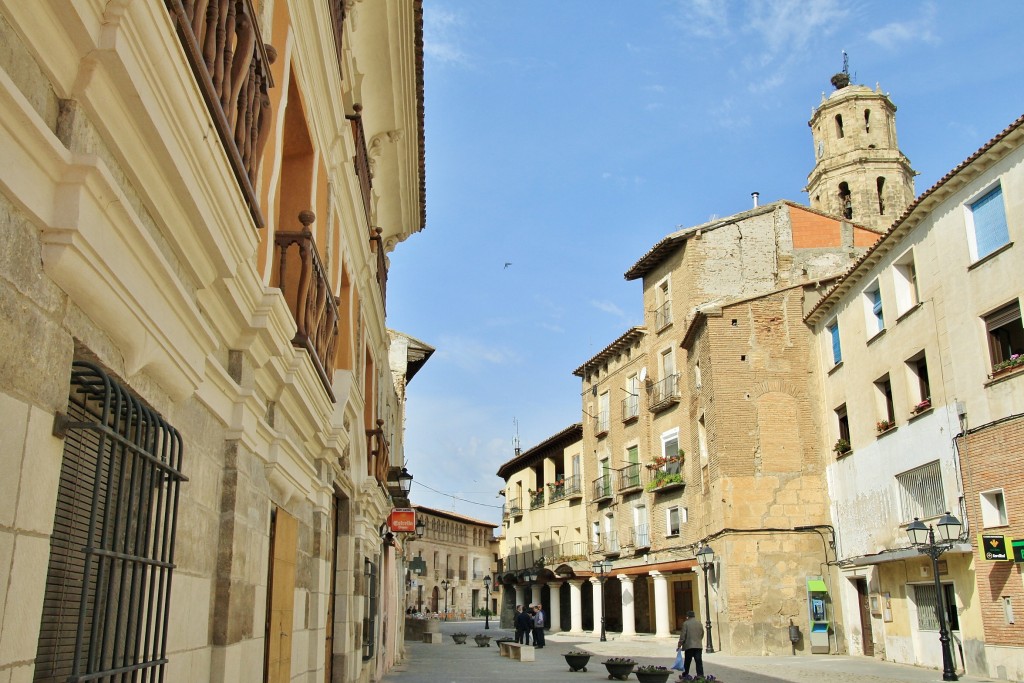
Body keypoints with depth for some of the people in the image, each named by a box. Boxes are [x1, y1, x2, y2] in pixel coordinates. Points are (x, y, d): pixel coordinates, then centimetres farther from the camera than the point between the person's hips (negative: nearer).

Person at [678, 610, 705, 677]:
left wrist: (679, 645, -2)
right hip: (698, 645, 3)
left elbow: (683, 635, -8)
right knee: (699, 661, 0)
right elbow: (702, 634, 15)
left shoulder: (686, 623, -5)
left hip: (689, 646, -3)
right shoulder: (699, 623, 8)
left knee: (687, 662, 8)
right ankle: (700, 676, -6)